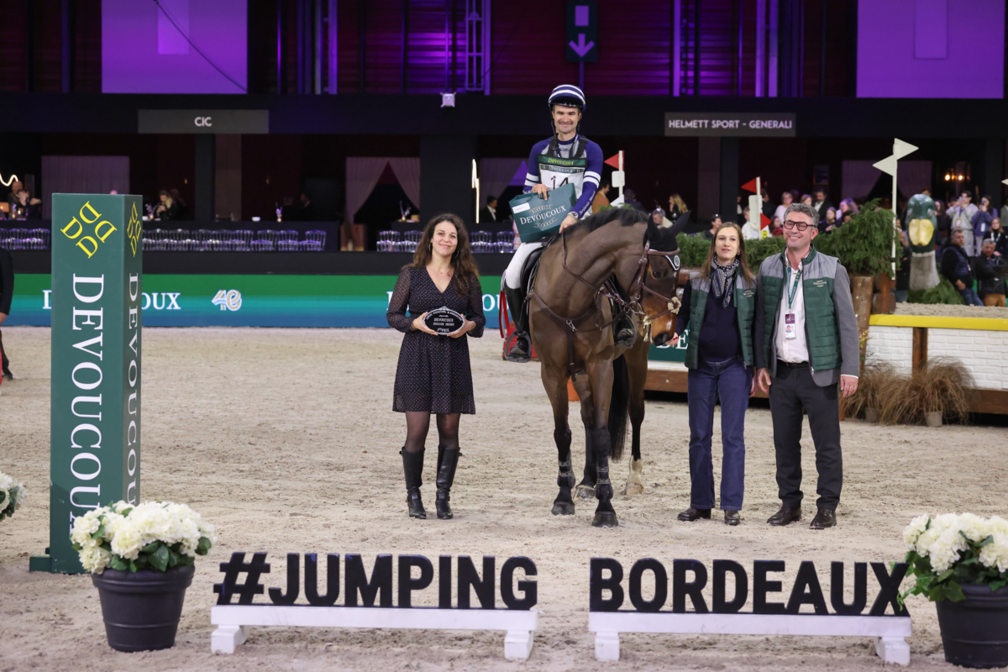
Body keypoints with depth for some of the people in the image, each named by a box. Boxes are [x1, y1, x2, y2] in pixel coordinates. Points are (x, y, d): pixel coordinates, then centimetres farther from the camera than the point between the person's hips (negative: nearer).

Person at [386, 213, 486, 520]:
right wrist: (415, 323, -13)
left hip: (453, 359, 2)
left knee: (449, 431, 3)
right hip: (417, 358, -2)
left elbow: (479, 317, 12)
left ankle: (443, 497, 12)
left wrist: (468, 326, -9)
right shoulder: (411, 274, 2)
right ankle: (413, 495, 11)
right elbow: (393, 315, 5)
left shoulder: (467, 278, 7)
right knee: (417, 431, -4)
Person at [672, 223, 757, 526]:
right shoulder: (697, 281, 7)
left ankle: (732, 506, 1)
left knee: (733, 437, -3)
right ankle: (700, 503, 13)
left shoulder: (750, 284, 3)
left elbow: (758, 327, 4)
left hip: (735, 366, -2)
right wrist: (674, 332, -15)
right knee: (699, 436, 6)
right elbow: (683, 313, 7)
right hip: (701, 365, 2)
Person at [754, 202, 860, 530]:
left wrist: (850, 369, -8)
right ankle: (790, 504, 19)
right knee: (785, 442, 9)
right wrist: (760, 364, 6)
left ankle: (827, 508, 8)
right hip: (781, 372, 3)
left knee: (827, 444, -1)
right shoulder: (768, 268, 9)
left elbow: (847, 322, -1)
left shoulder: (832, 270, -1)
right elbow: (761, 319, 14)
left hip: (818, 372, -3)